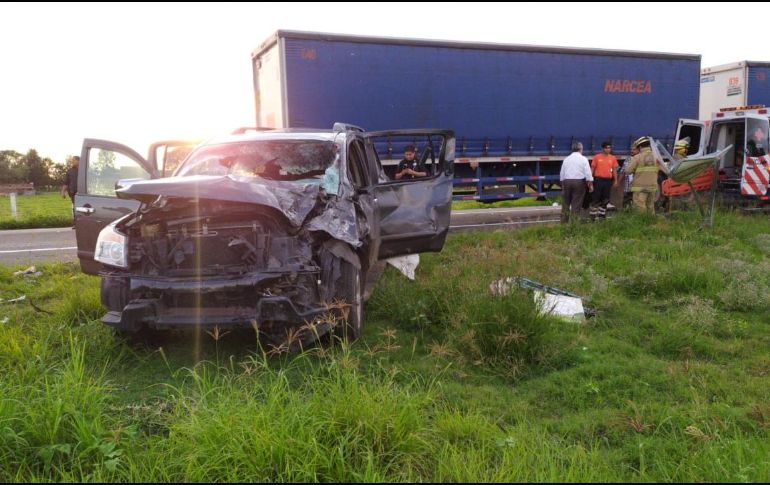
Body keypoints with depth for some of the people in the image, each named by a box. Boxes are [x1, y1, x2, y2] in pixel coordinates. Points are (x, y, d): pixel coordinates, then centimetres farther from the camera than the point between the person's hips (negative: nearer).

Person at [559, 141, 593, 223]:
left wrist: (563, 185, 22)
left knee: (565, 204, 11)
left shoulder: (566, 159, 9)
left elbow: (561, 174, 12)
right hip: (579, 182, -3)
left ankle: (564, 222, 12)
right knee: (576, 204, 0)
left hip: (566, 181, 3)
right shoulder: (583, 159, -2)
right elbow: (588, 173, -7)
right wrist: (590, 185, 0)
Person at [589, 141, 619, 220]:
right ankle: (593, 215, 1)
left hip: (608, 180, 3)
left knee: (605, 199, 7)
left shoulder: (613, 158, 7)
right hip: (598, 180, -3)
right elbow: (592, 168, 2)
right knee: (596, 198, -3)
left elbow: (614, 170, 10)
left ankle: (602, 215, 15)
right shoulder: (597, 157, 1)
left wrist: (616, 180, 3)